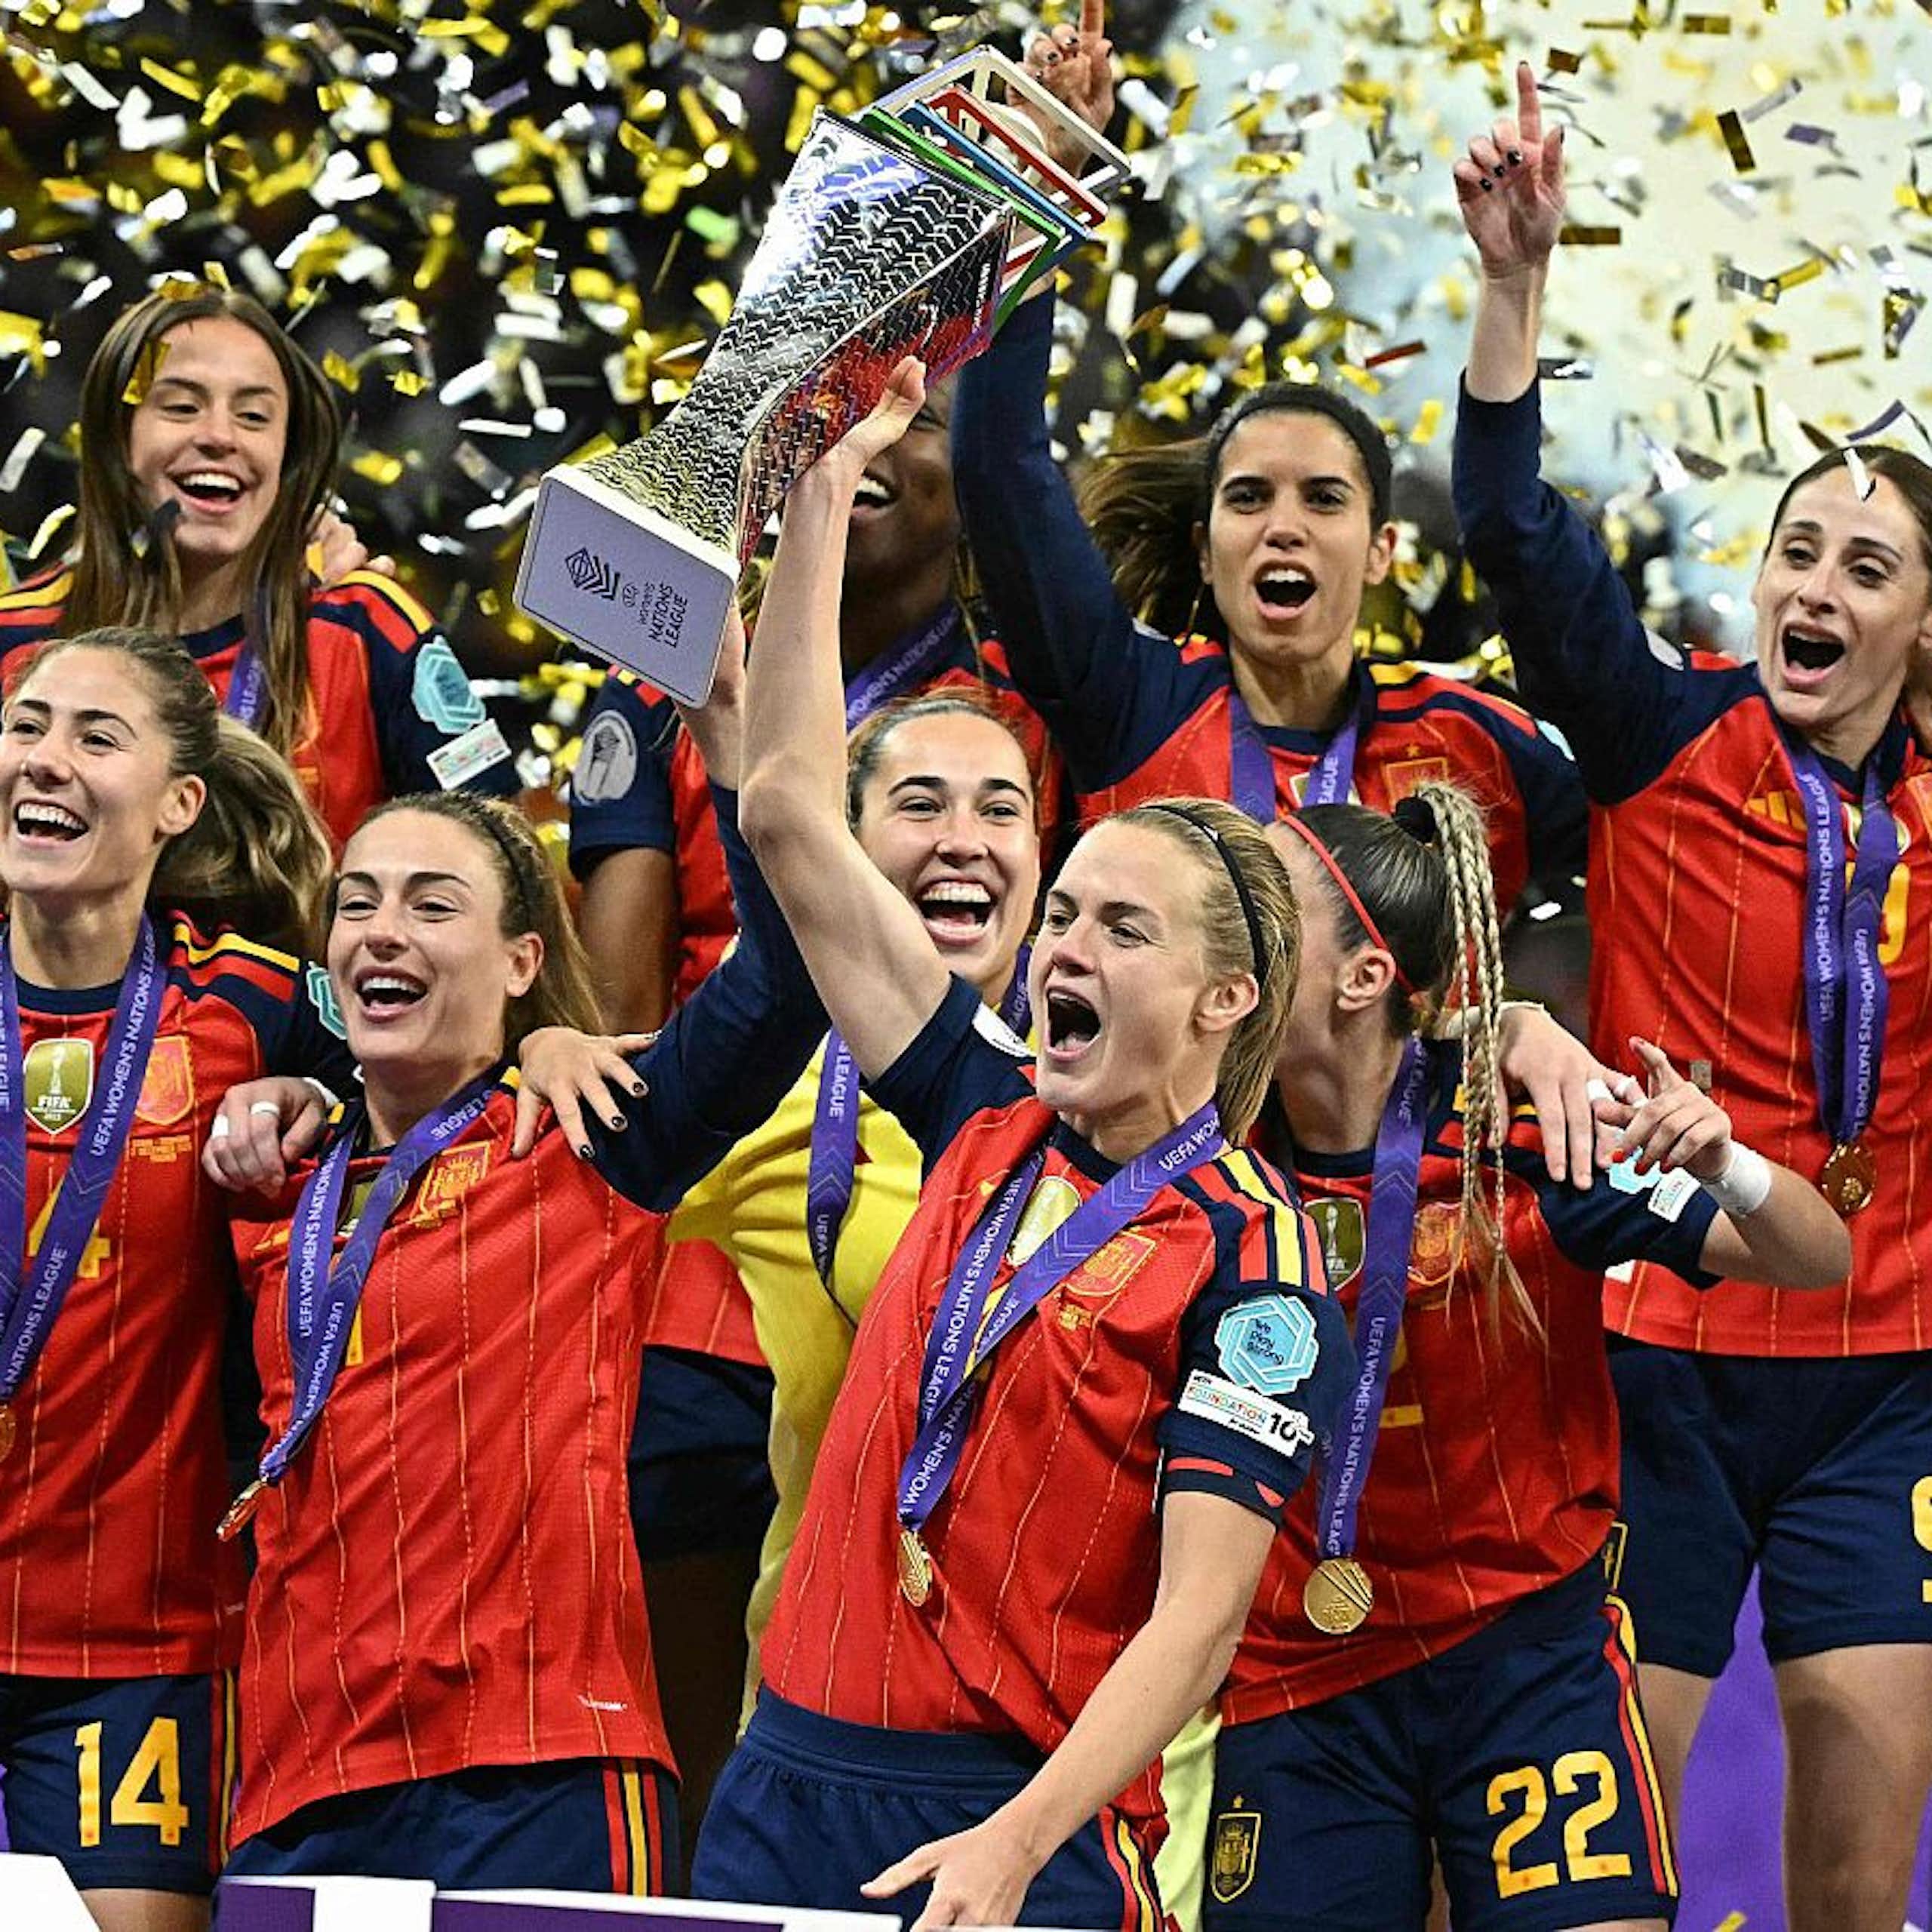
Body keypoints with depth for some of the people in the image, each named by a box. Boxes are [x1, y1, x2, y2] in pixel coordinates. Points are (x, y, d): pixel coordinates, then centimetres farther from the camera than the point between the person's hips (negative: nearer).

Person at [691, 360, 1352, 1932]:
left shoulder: (1249, 1257, -8)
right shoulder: (994, 1125, 9)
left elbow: (1198, 1615, -14)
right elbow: (790, 816, 12)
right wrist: (821, 502, 9)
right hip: (791, 1781, 6)